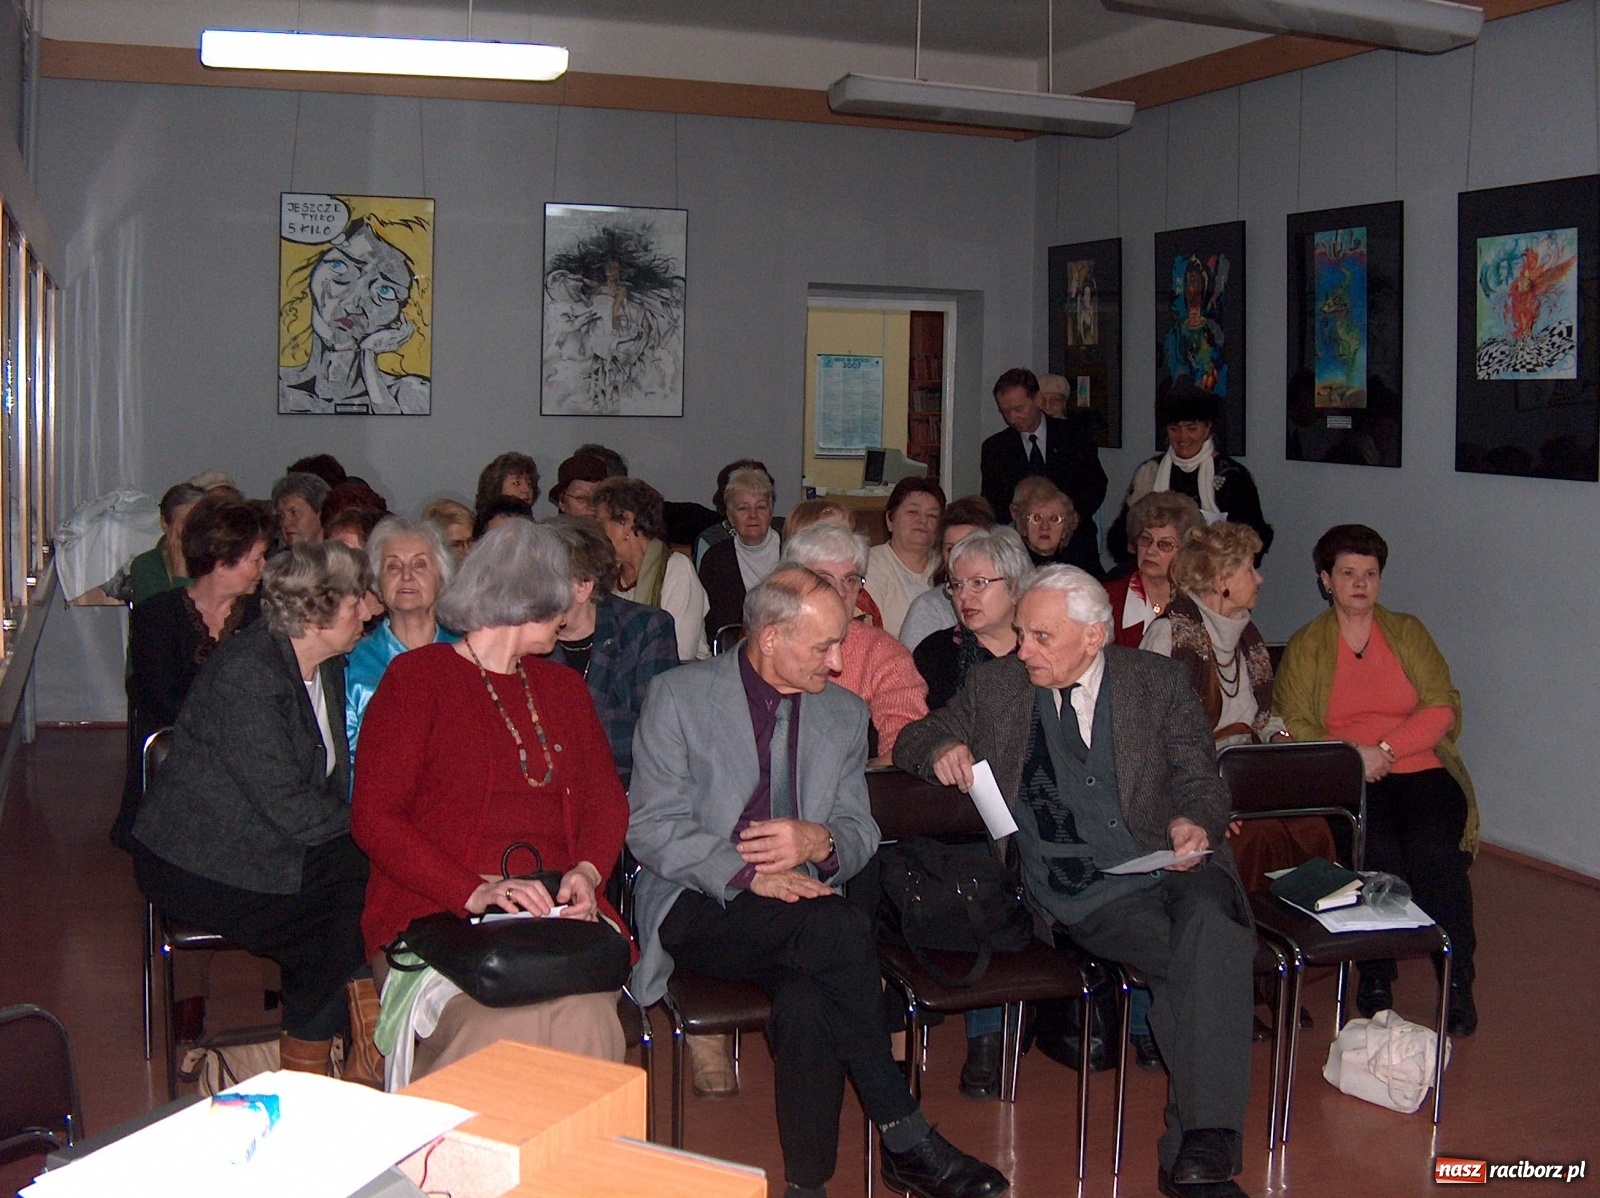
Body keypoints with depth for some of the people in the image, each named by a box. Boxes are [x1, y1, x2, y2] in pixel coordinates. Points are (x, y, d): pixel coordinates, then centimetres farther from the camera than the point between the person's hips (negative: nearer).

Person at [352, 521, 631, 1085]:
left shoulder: (563, 686, 23)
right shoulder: (416, 677, 3)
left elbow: (606, 796, 16)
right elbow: (374, 817, -5)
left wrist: (587, 870, -8)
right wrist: (474, 893, -18)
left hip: (555, 913, 4)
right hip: (436, 915, -4)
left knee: (587, 1020, -27)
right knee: (499, 1029, -32)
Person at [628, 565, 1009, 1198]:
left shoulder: (845, 713, 13)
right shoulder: (679, 695, -1)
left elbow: (861, 831, 12)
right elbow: (651, 826, -7)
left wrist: (821, 842, -13)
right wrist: (748, 872, -21)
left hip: (800, 905, 4)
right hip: (698, 904, -3)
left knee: (807, 999, -34)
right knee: (839, 929, -33)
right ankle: (905, 1138, -20)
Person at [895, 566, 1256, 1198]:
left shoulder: (1159, 681, 13)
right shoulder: (995, 685, 15)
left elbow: (1198, 778, 12)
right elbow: (915, 738, 20)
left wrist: (1193, 822, -12)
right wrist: (942, 748, -5)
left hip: (1169, 867, 1)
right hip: (1078, 896, -1)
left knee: (1210, 928, -34)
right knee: (1196, 965, -30)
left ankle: (1200, 1147, -32)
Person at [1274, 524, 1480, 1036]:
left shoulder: (1408, 631, 14)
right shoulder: (1305, 646, 12)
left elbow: (1442, 708, 3)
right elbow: (1292, 725, 1)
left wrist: (1383, 751, -12)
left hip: (1420, 770, 1)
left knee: (1435, 853, -28)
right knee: (1379, 854, -30)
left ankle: (1458, 982, -16)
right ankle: (1375, 980, -15)